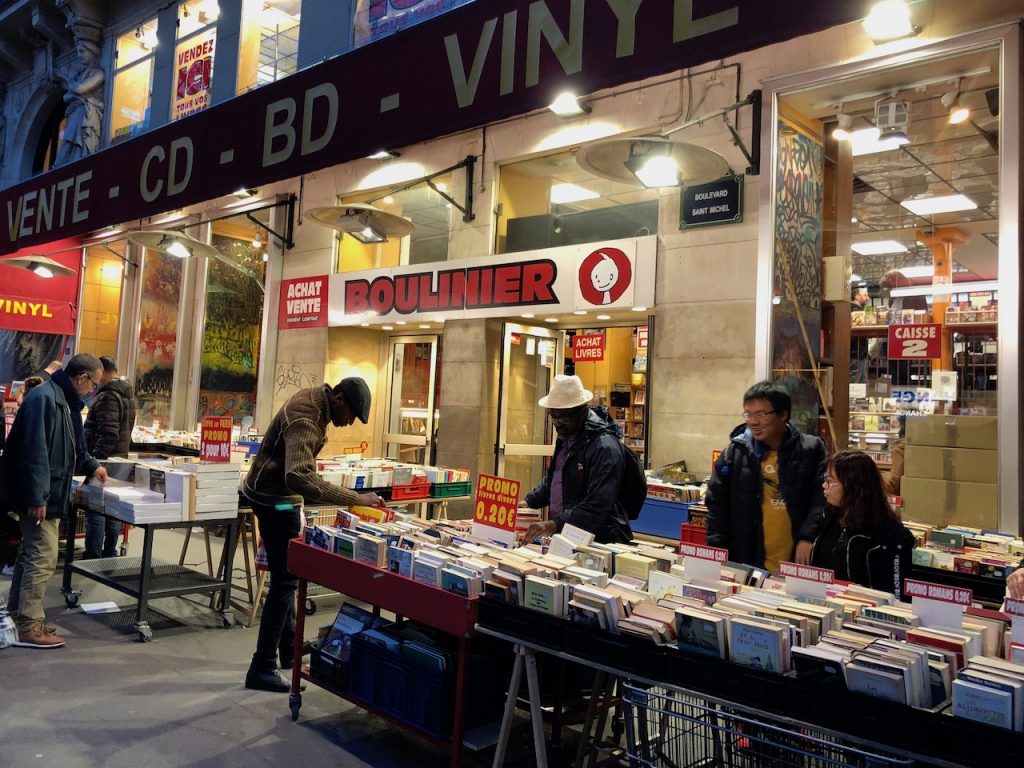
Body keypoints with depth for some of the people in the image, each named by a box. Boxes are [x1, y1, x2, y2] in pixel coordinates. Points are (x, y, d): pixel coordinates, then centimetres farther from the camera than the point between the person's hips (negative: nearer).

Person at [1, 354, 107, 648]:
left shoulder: (65, 401, 13)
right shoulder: (44, 398, -20)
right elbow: (34, 451, -25)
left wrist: (91, 466, 21)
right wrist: (36, 497, -26)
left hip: (48, 494, 11)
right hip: (39, 496, -11)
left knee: (35, 557, 16)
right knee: (42, 559, -6)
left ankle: (29, 617, 25)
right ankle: (28, 628, 1)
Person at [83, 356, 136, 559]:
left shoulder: (108, 396, -16)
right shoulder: (127, 394, 15)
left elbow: (108, 434, -23)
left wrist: (94, 459, -21)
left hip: (104, 459, -9)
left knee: (95, 508, -4)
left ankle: (93, 556, -1)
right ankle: (110, 553, 19)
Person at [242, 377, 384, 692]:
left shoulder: (315, 400, 2)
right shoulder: (305, 419, -29)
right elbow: (299, 477, -43)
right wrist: (355, 499, -44)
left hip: (279, 495, 10)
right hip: (275, 498, -10)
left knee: (287, 574, 18)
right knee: (284, 580, -7)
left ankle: (288, 648, 32)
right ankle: (261, 669, 0)